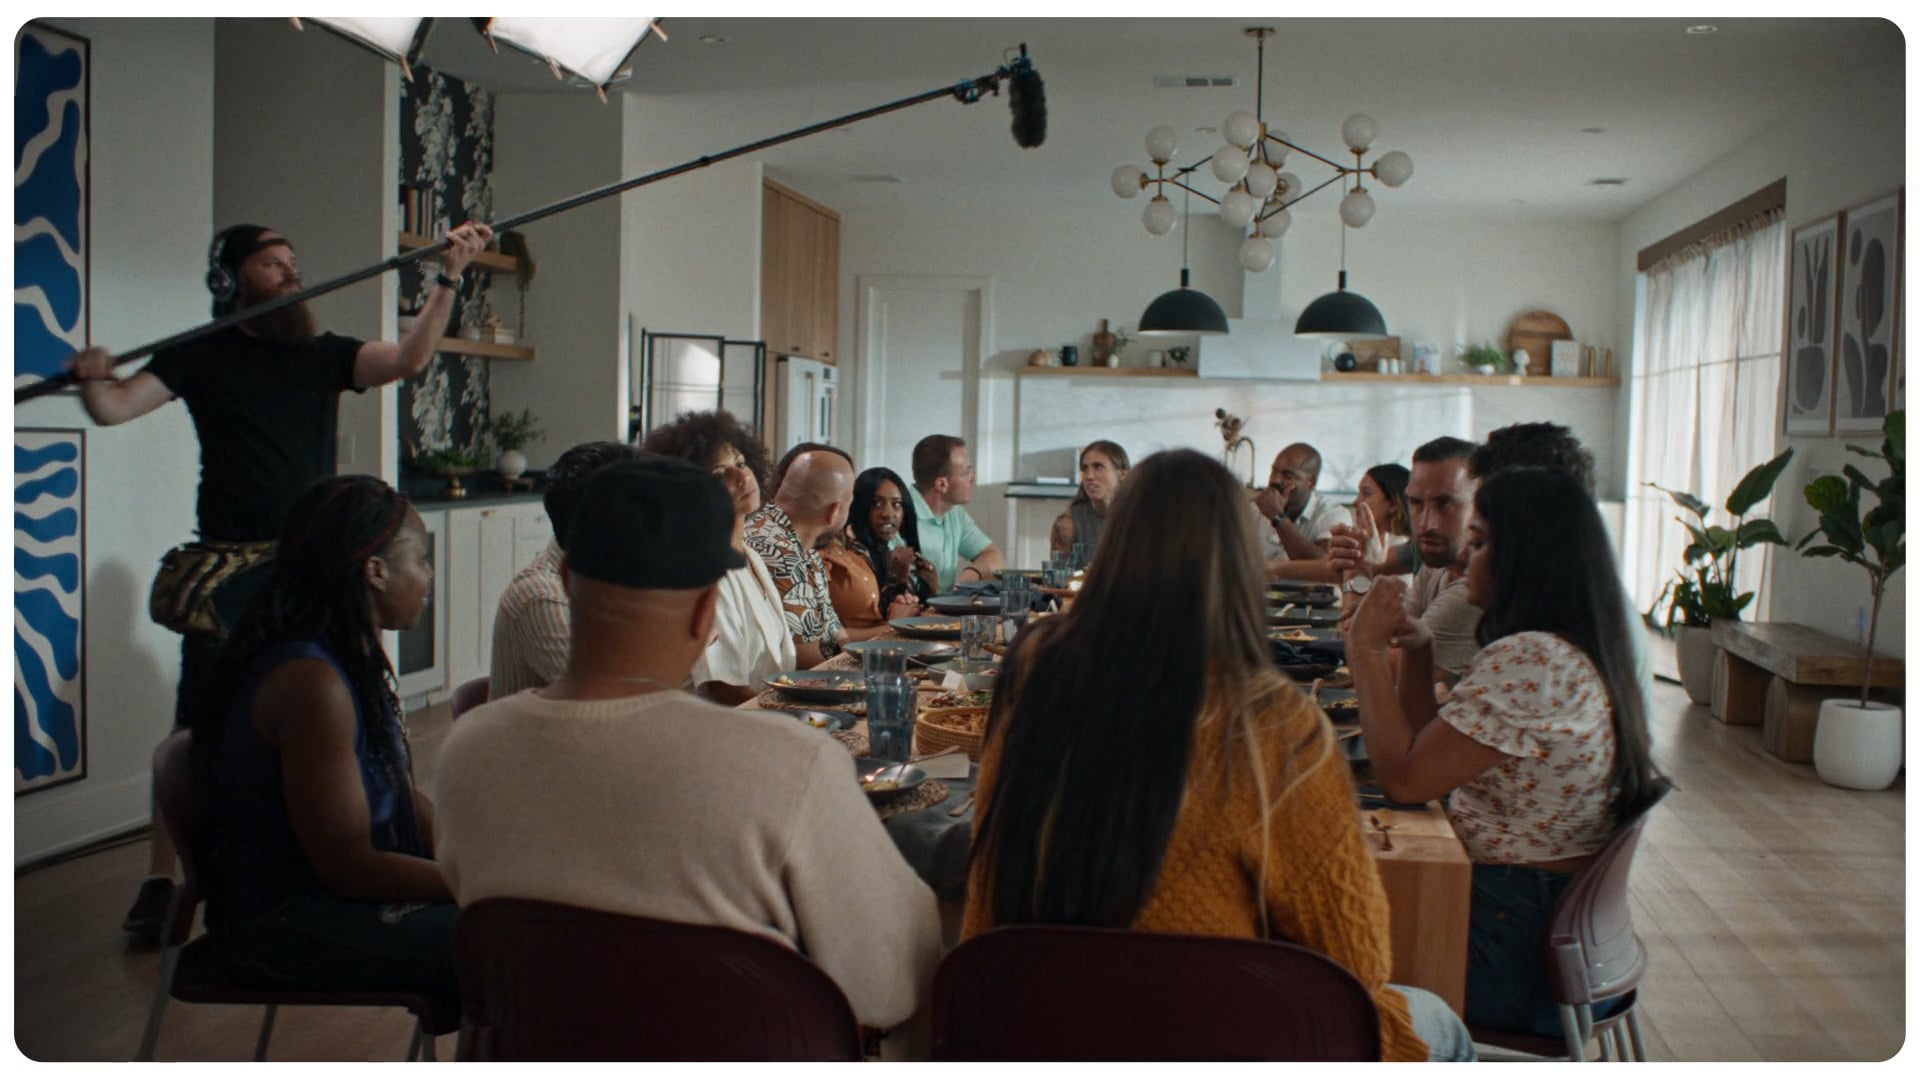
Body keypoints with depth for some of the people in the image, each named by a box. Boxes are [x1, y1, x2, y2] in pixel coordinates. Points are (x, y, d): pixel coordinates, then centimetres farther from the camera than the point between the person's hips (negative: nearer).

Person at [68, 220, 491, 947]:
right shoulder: (205, 356, 1)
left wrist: (448, 279, -18)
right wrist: (92, 378, -30)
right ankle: (159, 883, 5)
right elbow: (113, 408, -7)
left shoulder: (324, 354, 7)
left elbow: (408, 357, -7)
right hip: (229, 573, -3)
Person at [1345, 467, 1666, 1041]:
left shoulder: (1528, 661, -23)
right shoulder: (1571, 652, 10)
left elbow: (1403, 777, -24)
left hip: (1518, 947, -9)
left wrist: (1365, 649, -16)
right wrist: (1416, 651, 5)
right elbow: (1429, 751, 15)